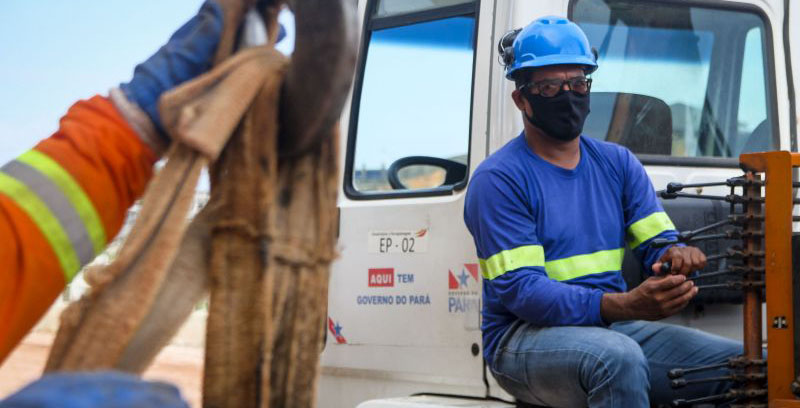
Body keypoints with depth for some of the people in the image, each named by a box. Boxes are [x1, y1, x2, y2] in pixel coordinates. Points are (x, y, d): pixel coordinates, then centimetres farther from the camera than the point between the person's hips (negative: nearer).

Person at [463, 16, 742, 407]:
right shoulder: (498, 179, -6)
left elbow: (658, 241, 10)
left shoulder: (618, 163, 14)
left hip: (615, 329, 6)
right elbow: (520, 290, -16)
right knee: (617, 356, -38)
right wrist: (626, 305, -29)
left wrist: (677, 256, -18)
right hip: (524, 336, -5)